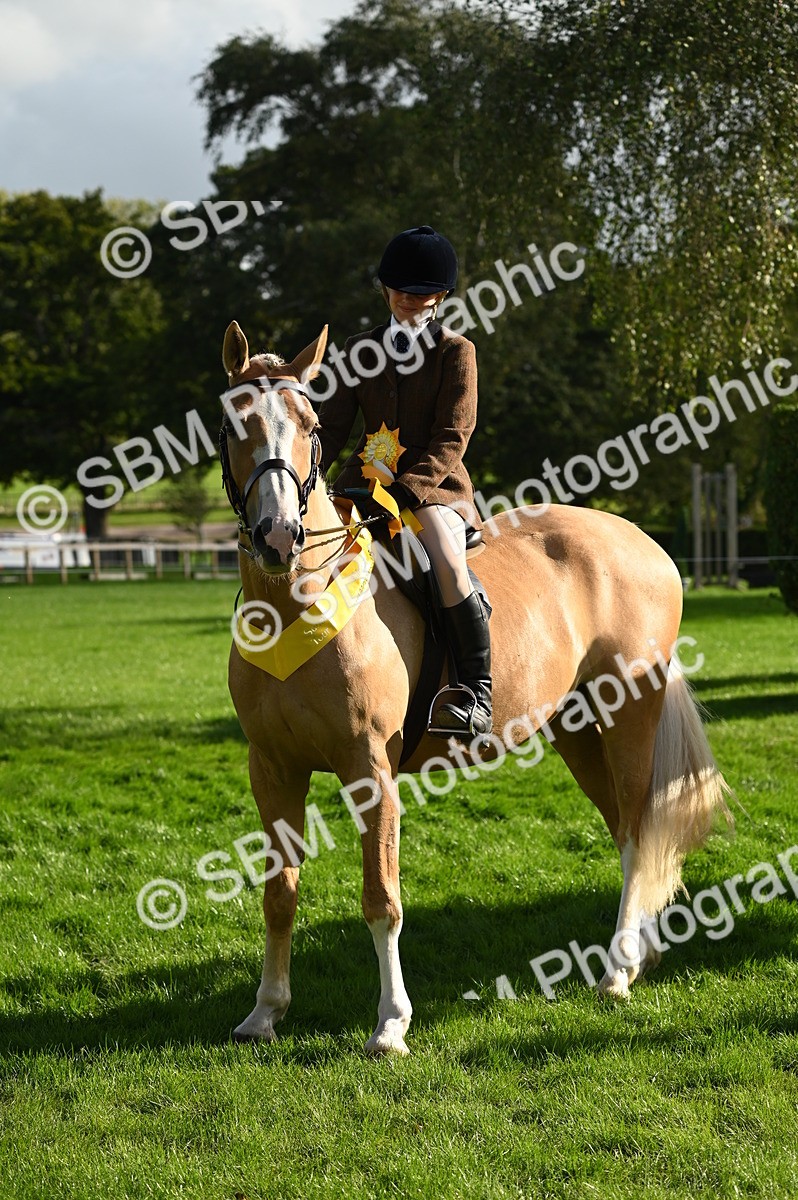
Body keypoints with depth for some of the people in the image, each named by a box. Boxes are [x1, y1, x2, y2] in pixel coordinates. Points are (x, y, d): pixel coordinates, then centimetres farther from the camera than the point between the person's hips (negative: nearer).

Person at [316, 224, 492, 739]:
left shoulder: (456, 352, 1)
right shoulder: (360, 351, 14)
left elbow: (451, 440, -8)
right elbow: (333, 428, 11)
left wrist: (403, 490, -22)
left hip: (434, 485, -5)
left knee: (448, 563, -32)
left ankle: (477, 696, -29)